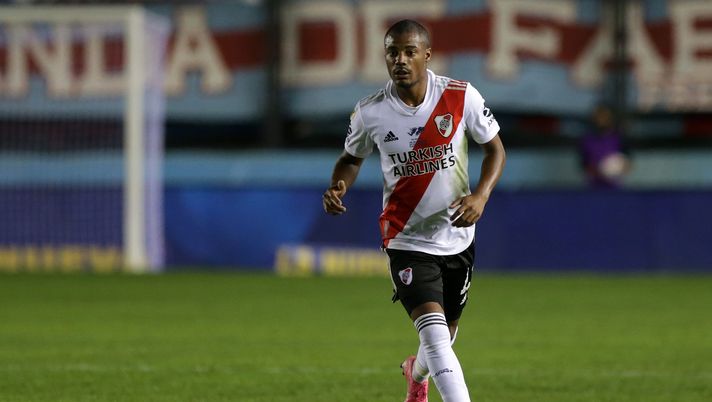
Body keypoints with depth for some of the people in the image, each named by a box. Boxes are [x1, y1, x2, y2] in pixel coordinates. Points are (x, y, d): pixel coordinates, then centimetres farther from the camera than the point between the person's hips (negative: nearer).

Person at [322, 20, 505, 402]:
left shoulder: (462, 97, -11)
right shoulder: (369, 112, -10)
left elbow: (495, 148, 2)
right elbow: (352, 157, 9)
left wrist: (481, 195, -15)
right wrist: (339, 186, -13)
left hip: (457, 237, 3)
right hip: (406, 239, -3)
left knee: (445, 332, 19)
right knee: (435, 331, -22)